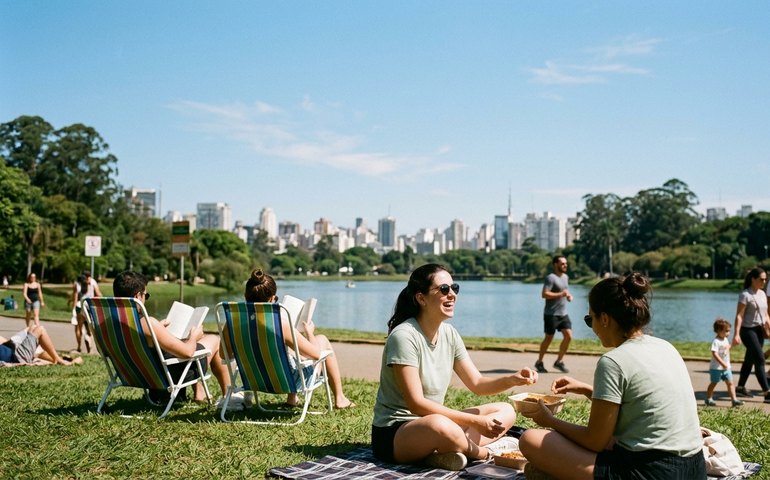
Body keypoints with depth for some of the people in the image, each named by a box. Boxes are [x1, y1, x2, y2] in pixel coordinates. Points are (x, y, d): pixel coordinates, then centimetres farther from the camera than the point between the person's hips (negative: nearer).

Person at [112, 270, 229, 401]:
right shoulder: (147, 323, -35)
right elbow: (187, 352, -29)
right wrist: (194, 337, -7)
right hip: (170, 376, -8)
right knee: (215, 340, 15)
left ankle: (199, 391, 39)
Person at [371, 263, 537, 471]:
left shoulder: (449, 334, 3)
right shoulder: (404, 336, -20)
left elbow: (477, 384, 6)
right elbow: (416, 404, -24)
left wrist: (513, 379, -14)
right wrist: (474, 421, -25)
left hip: (433, 423, 9)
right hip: (393, 433, -8)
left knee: (506, 411, 2)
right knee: (439, 425, -40)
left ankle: (445, 453, -18)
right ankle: (481, 453, -8)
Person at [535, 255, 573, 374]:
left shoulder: (565, 277, 14)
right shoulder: (551, 278, -13)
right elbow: (544, 294, -23)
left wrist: (568, 295, 9)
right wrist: (561, 294, -25)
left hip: (563, 313, 7)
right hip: (551, 314, -7)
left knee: (568, 336, -2)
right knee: (549, 338, 1)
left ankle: (559, 362, 11)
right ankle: (539, 362, 16)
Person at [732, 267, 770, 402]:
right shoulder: (745, 295, -13)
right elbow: (739, 316, -17)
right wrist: (736, 334, -24)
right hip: (748, 330, -8)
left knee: (750, 360, 13)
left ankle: (740, 387, 24)